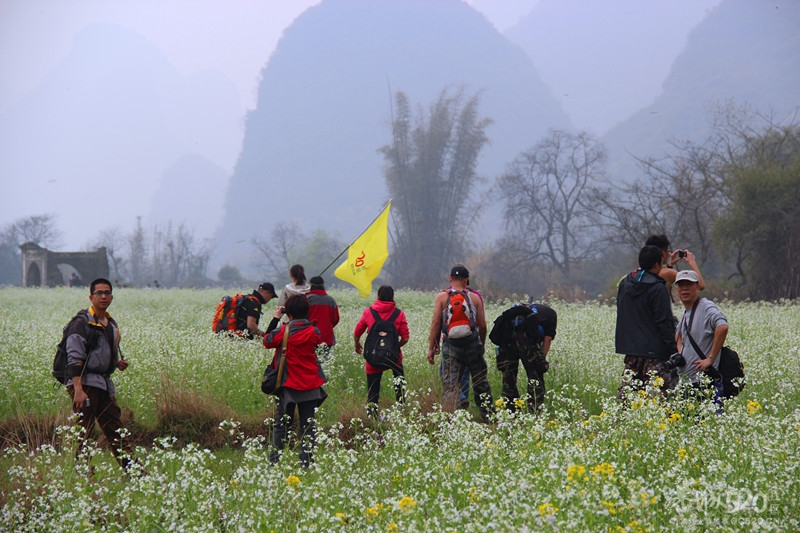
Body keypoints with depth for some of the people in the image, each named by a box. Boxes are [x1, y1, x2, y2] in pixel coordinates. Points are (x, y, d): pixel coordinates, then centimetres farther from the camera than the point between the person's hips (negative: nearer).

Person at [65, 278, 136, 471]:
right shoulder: (82, 323, -8)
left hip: (105, 384, 8)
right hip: (85, 383, -8)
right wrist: (78, 390, -23)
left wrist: (118, 363, 7)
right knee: (83, 433, -8)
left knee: (116, 430, 8)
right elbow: (74, 359, -15)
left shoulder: (112, 325, 18)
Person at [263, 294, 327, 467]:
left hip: (288, 384, -1)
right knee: (308, 425, 5)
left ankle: (274, 459, 6)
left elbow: (267, 341, 1)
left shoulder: (283, 331, -12)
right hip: (310, 385, 1)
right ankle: (307, 461, 1)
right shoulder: (313, 332, -4)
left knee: (281, 424, 8)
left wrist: (275, 319, 8)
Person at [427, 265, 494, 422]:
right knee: (480, 382, 11)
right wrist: (482, 344, 19)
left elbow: (435, 323, -4)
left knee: (449, 384, 1)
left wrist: (431, 347, 1)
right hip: (472, 344, 0)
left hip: (451, 345, 0)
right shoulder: (474, 297, 1)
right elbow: (482, 325, 4)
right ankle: (487, 415, 15)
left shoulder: (441, 297, -1)